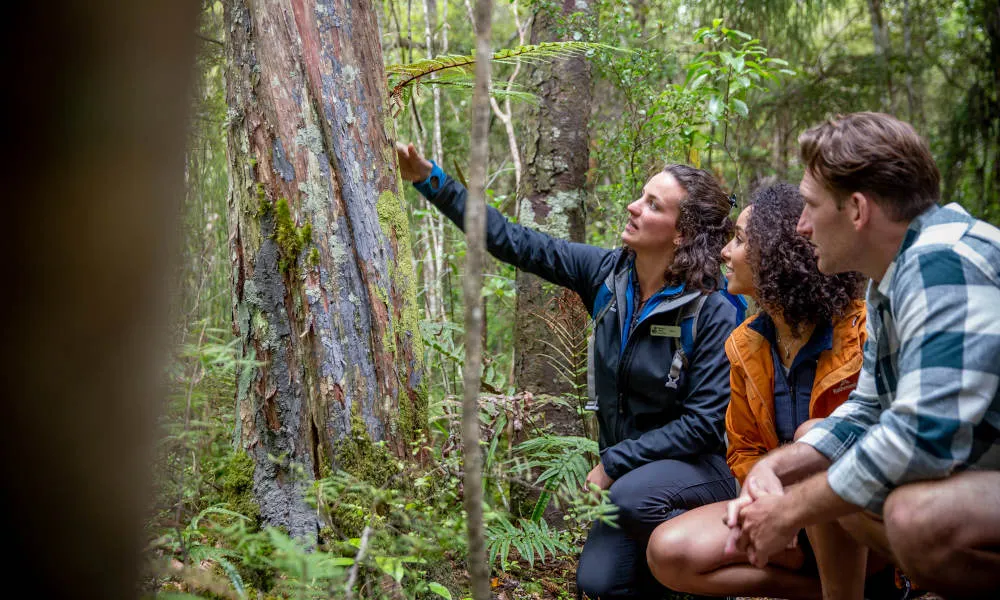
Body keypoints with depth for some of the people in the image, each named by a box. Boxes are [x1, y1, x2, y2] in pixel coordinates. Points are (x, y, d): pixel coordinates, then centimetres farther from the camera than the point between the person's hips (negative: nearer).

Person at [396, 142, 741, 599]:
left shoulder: (713, 313, -20)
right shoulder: (607, 273, -6)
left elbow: (704, 422, -20)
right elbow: (516, 243, -6)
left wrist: (613, 463, -20)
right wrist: (431, 180, -11)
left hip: (700, 463, -5)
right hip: (630, 467, 5)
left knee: (633, 497, -35)